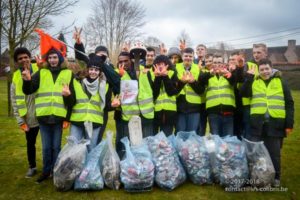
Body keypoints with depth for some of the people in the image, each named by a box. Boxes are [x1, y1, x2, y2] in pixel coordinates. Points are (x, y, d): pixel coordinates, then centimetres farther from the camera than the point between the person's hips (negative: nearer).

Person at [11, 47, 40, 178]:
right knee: (30, 143, 17)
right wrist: (20, 121, -2)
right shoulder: (16, 79, 2)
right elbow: (15, 102, 2)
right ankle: (32, 167, 37)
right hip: (29, 118, 2)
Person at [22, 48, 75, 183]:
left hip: (58, 116, -1)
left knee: (56, 146, 9)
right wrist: (27, 81, -22)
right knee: (46, 147, 11)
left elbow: (73, 97, 2)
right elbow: (28, 91, -2)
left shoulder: (68, 73, 6)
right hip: (43, 116, 1)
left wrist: (68, 95, -21)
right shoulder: (41, 73, 9)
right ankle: (46, 171, 26)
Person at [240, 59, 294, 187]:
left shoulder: (281, 82, 7)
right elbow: (244, 93, -8)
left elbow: (289, 104, 5)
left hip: (275, 124, -1)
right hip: (257, 124, 1)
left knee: (274, 153, 8)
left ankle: (276, 177, 24)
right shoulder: (254, 82, 10)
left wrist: (289, 124, -1)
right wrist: (249, 77, -15)